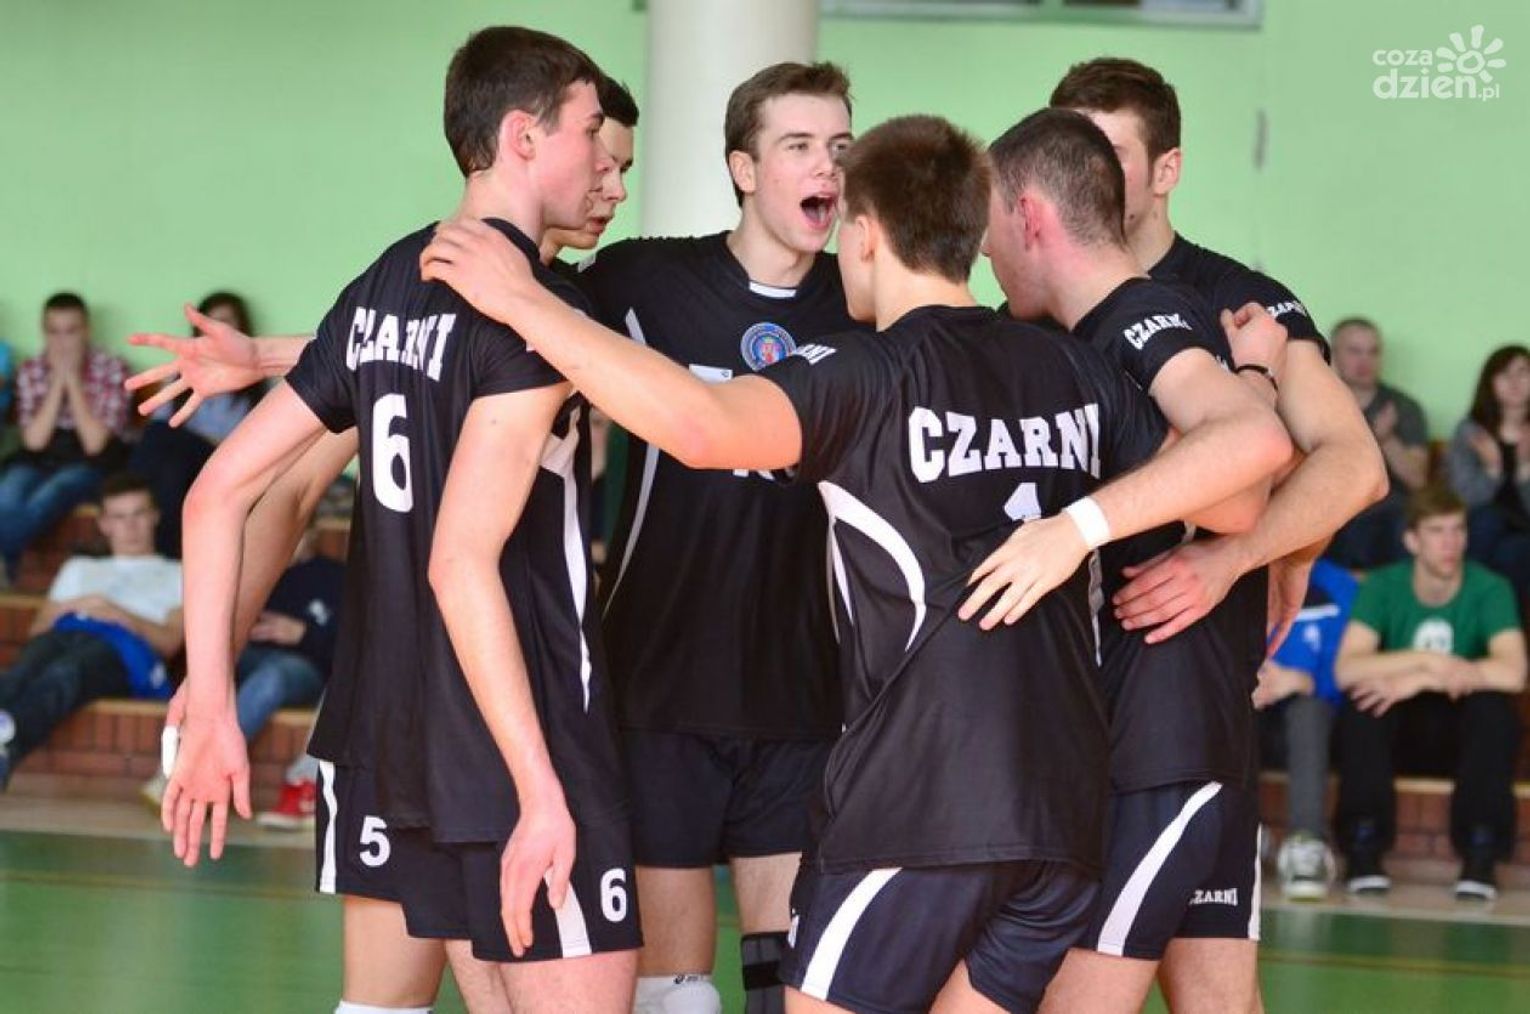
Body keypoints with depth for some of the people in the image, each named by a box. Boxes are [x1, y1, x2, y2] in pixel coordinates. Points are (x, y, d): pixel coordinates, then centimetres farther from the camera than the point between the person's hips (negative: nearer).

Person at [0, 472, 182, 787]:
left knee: (64, 673, -43)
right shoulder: (79, 569, 43)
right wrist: (68, 607, 5)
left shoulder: (177, 575, 31)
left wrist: (122, 616, -6)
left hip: (124, 648, -4)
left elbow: (170, 642, 11)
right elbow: (37, 630, 27)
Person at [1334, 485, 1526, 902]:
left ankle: (1481, 854, -26)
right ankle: (1363, 848, -24)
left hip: (1461, 726, -1)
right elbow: (1346, 669, -22)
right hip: (1399, 726, 1)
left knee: (1496, 706, -33)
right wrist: (1427, 660, -33)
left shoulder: (1490, 590, -13)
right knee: (1362, 701, -31)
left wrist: (1417, 680, -32)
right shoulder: (1382, 586, -9)